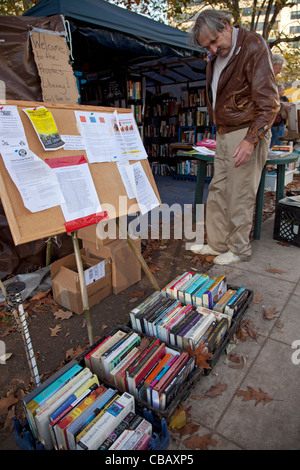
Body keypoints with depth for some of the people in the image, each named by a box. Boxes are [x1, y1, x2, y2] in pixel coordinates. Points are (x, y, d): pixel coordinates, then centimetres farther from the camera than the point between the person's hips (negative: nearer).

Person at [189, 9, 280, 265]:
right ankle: (218, 244, 21)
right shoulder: (215, 58, 16)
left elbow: (269, 102, -16)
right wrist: (219, 131, 14)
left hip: (247, 134, -8)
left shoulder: (253, 46, -10)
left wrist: (250, 140, -22)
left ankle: (240, 250, 12)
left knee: (240, 196, -4)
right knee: (217, 192, 9)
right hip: (224, 135, 9)